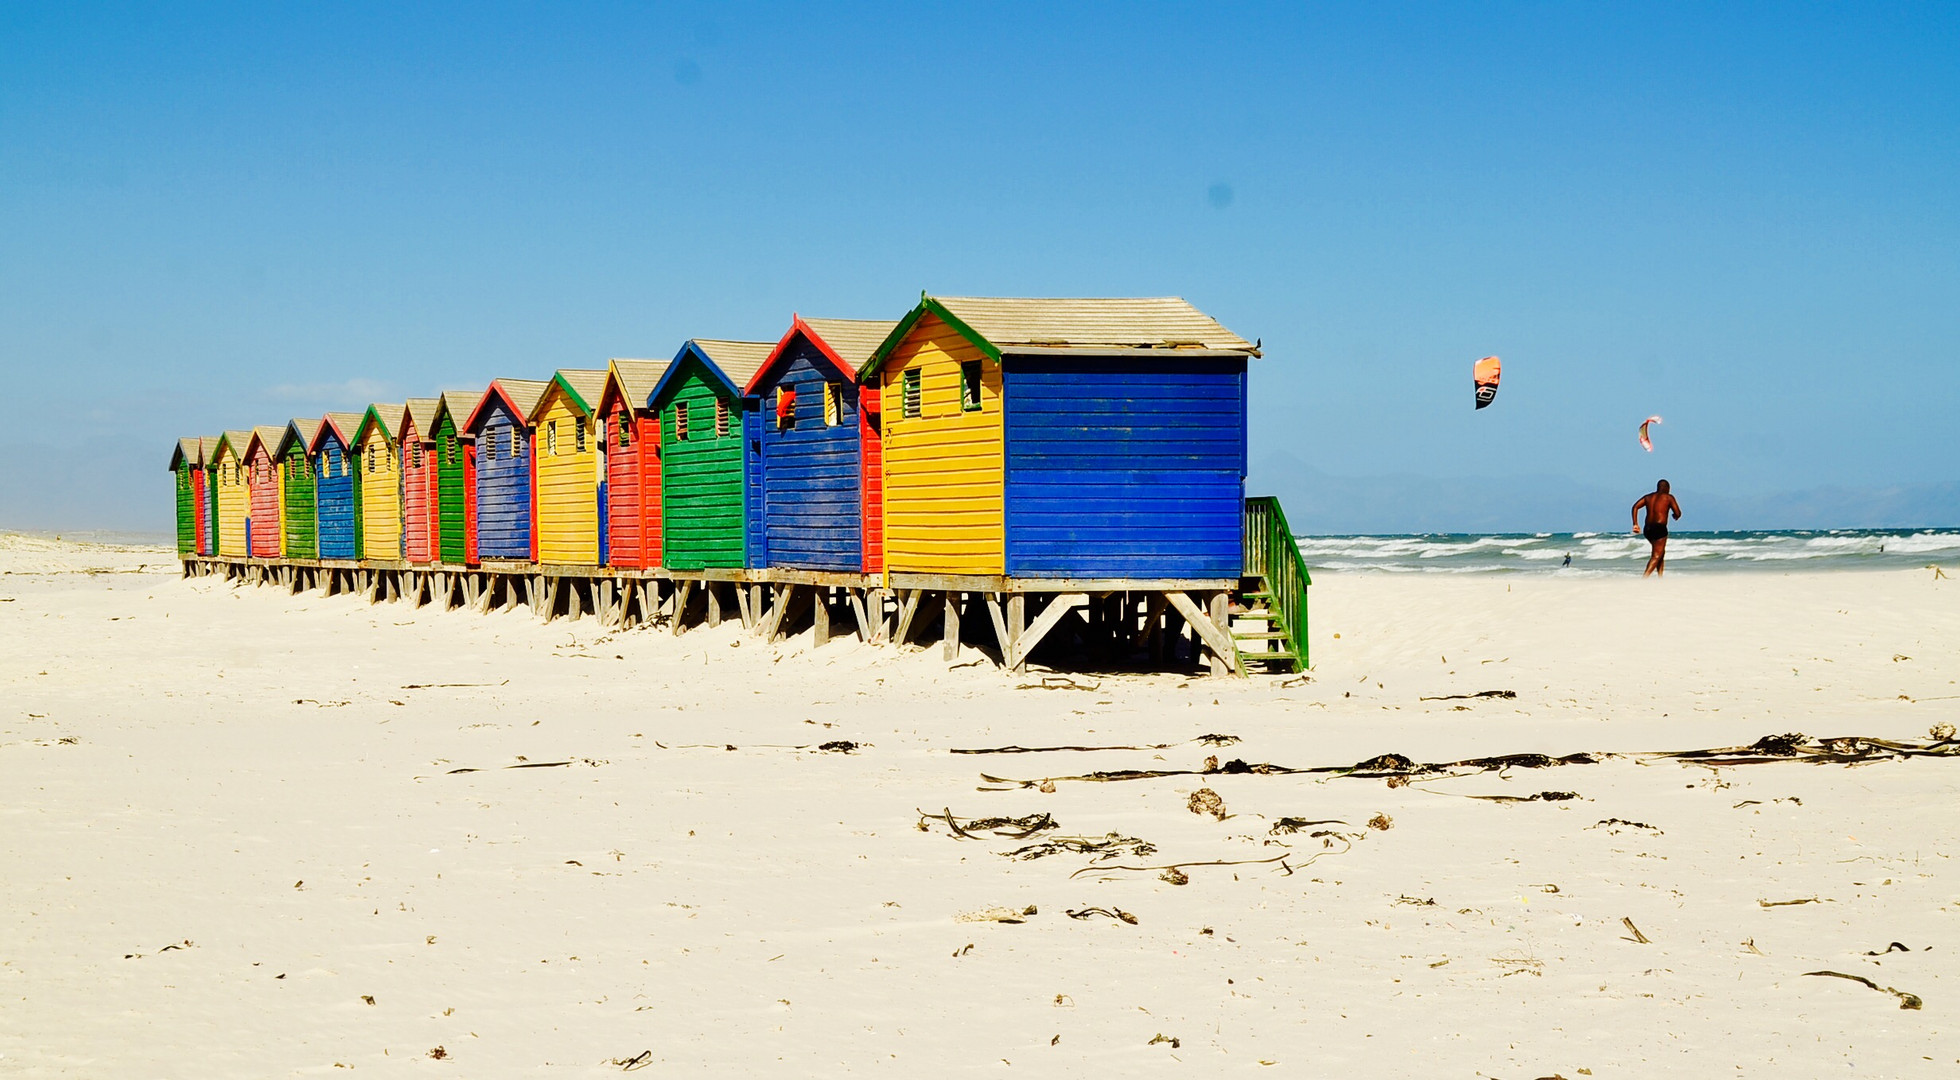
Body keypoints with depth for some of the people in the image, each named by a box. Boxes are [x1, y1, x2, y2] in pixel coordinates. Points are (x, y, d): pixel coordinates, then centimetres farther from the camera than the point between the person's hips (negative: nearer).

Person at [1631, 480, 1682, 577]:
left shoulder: (1648, 497, 16)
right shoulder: (1668, 497, 2)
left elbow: (1635, 507, 4)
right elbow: (1678, 513, -2)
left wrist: (1635, 524, 1)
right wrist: (1675, 516, 23)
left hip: (1647, 529, 6)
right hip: (1659, 528, -6)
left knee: (1661, 552, 24)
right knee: (1657, 556, -7)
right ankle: (1644, 579, -26)